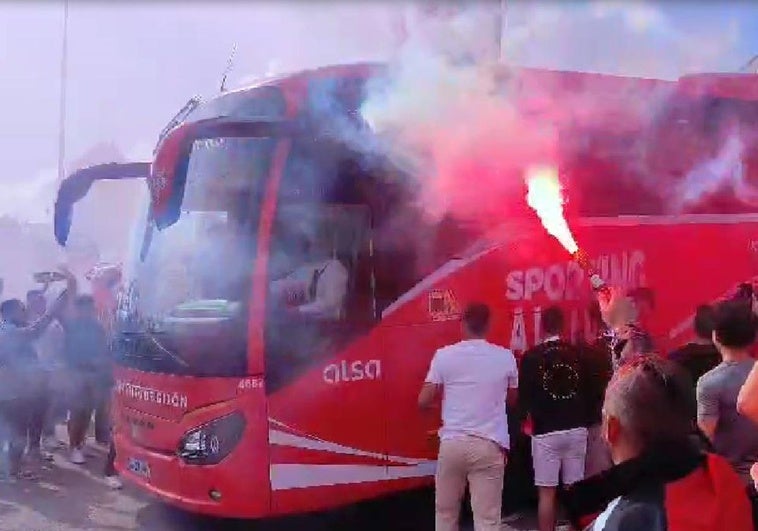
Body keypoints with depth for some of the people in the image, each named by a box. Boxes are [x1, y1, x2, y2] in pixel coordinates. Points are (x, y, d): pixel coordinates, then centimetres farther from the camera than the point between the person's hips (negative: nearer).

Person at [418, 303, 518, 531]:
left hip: (453, 443, 1)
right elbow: (512, 398, 17)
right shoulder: (505, 357, 2)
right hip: (489, 445, 0)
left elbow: (424, 401, 0)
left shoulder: (444, 355, -1)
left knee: (445, 512, 17)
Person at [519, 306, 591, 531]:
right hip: (576, 430, 3)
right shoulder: (578, 354, 1)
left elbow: (524, 397, -4)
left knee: (546, 492, 2)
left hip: (545, 432, -3)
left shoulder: (531, 357, -7)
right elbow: (588, 391, 9)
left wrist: (535, 414, 12)